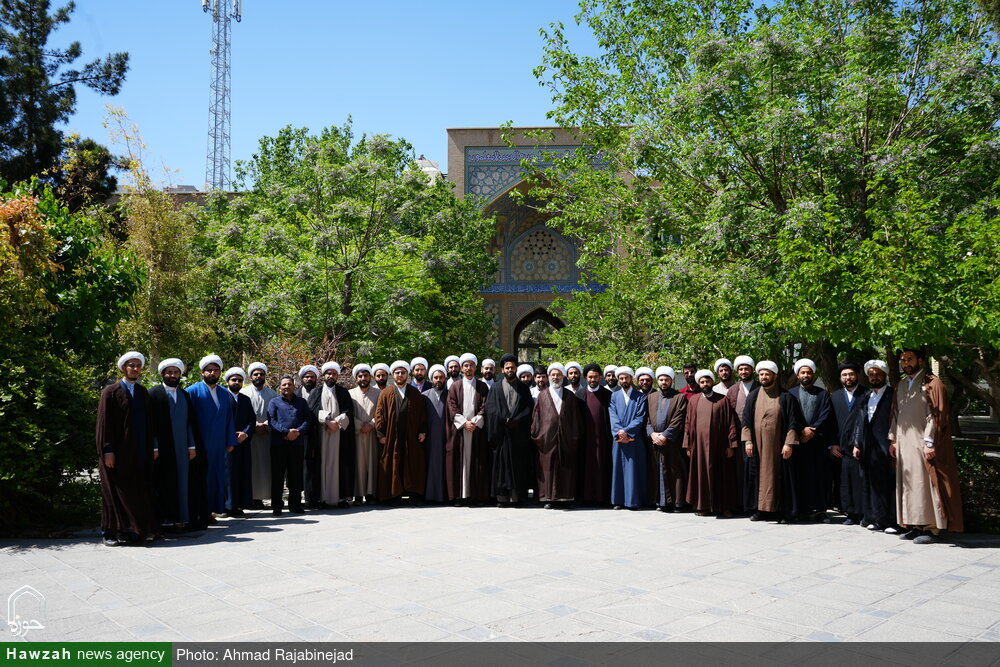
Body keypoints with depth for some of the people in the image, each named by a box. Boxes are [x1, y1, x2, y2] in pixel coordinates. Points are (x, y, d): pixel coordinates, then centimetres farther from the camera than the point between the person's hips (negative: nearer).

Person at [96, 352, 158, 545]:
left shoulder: (143, 392, 13)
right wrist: (107, 450, -13)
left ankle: (139, 531, 11)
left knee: (139, 491, 5)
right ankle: (111, 532, 9)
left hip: (139, 451, 5)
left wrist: (150, 448, 10)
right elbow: (104, 422, -7)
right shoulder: (111, 391, -2)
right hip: (117, 451, -5)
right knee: (115, 491, 0)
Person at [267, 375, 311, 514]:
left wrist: (299, 431, -12)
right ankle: (276, 506, 9)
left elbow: (308, 419, 6)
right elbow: (272, 421, -3)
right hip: (278, 444, -1)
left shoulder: (302, 402, 16)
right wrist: (286, 432, -16)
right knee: (277, 475, 1)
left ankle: (295, 505, 12)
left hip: (297, 444, 2)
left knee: (296, 475, 4)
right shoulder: (274, 402, 10)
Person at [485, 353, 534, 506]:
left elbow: (529, 409, 4)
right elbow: (491, 409, 1)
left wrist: (516, 421, -10)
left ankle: (517, 496, 3)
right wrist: (504, 421, -12)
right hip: (501, 433, -1)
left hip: (519, 434, 1)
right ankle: (501, 497, -1)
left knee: (519, 465, -1)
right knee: (500, 464, -3)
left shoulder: (523, 389, 13)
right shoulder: (495, 388, 11)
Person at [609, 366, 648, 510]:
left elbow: (640, 418, -4)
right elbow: (613, 417, 2)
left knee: (634, 469, -3)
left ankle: (634, 500, 1)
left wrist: (626, 431, -15)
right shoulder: (615, 396, 12)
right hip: (619, 440, 2)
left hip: (635, 439, -2)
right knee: (618, 468, 2)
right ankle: (619, 500, 7)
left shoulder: (640, 397, 5)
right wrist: (619, 432, -14)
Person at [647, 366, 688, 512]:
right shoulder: (651, 397, 15)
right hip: (655, 441, 4)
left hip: (673, 442, -4)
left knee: (675, 472, -2)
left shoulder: (680, 398, 2)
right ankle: (662, 502, 9)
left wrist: (665, 436, -13)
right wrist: (652, 433, -7)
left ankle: (677, 502, 3)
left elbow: (678, 421, -7)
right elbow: (647, 418, 10)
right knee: (659, 472, 4)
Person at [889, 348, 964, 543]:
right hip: (904, 444, 7)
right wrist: (893, 439, 13)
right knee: (909, 485, 8)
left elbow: (936, 415, -12)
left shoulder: (932, 383, -6)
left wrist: (929, 442, -18)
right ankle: (916, 525, 15)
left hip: (922, 444, -7)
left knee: (926, 484, -5)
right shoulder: (901, 385, 16)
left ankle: (933, 528, 2)